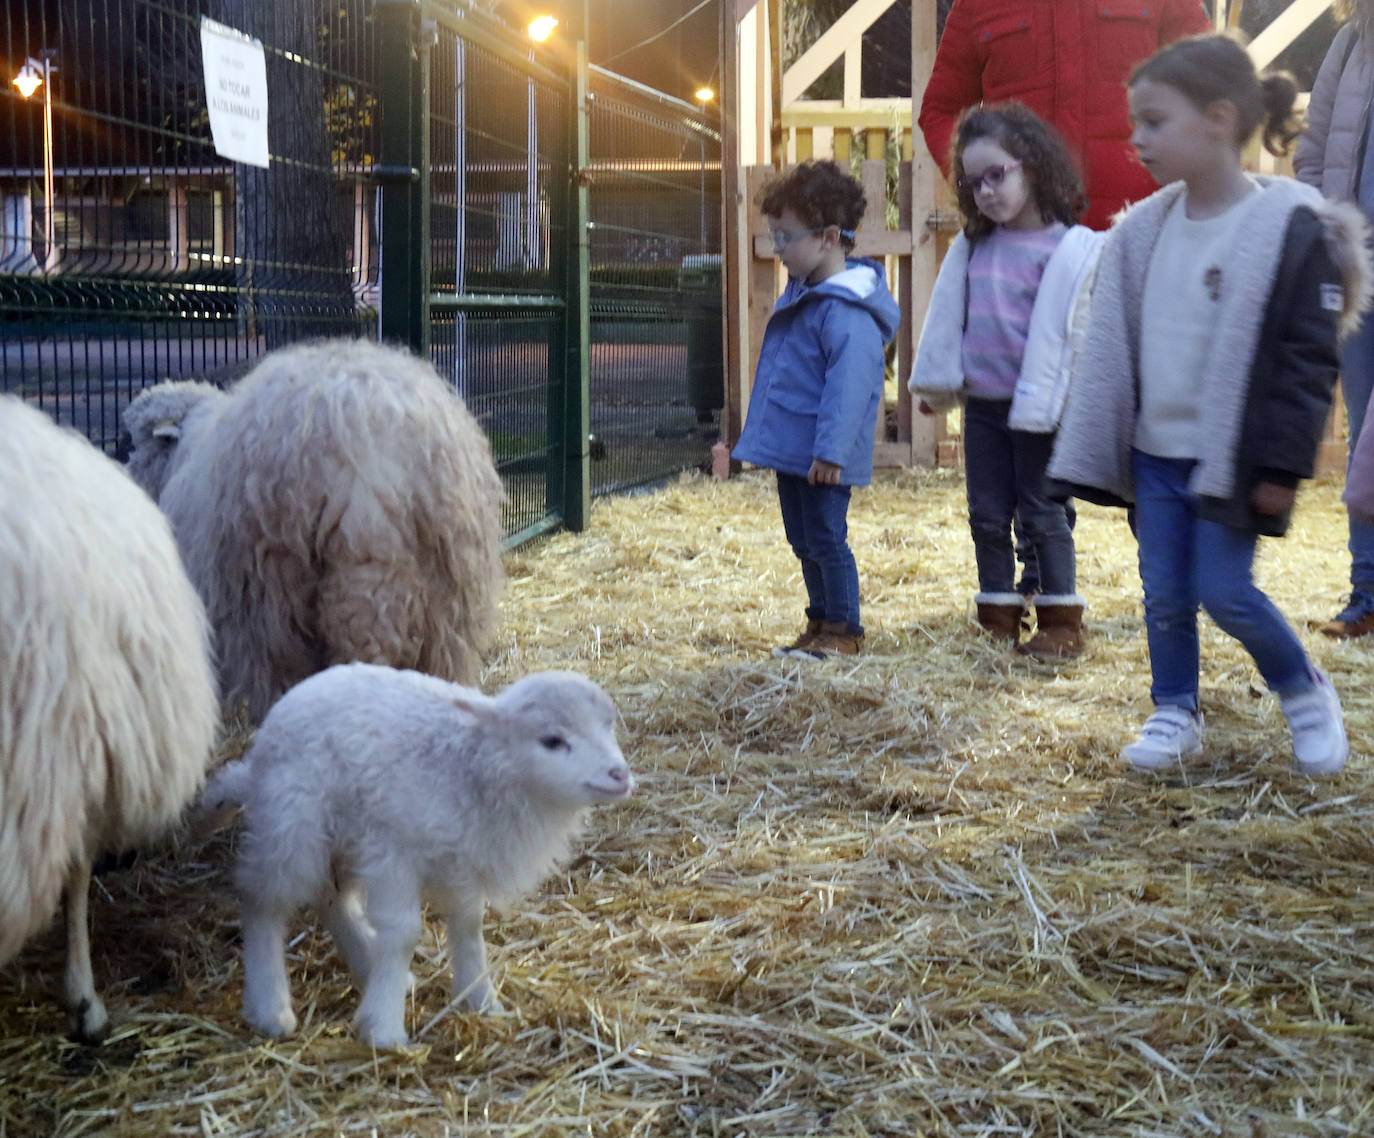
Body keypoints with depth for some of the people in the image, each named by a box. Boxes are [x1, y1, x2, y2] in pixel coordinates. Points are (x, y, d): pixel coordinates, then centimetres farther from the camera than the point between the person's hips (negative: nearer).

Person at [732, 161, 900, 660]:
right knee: (804, 542, 16)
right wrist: (767, 432, 25)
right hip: (791, 449, 10)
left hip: (822, 459, -10)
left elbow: (848, 385, -24)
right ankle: (820, 621, 27)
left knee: (827, 540, -1)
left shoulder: (848, 310, -20)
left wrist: (831, 450, -26)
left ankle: (843, 630, 10)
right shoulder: (800, 293, 12)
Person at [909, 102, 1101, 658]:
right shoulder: (971, 247, 8)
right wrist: (933, 379, 13)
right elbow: (946, 314, 14)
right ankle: (998, 621, 20)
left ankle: (1061, 622, 12)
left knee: (1041, 512, 2)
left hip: (1036, 409, -5)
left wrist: (1042, 402, -16)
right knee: (987, 515, 10)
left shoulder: (1071, 247, -9)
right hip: (982, 403, 5)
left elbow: (1062, 330, -12)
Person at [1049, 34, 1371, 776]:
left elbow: (1306, 359, -14)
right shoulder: (1143, 230, 3)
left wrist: (1281, 466, -15)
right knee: (1163, 594, 9)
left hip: (1229, 458, -5)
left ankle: (1305, 693, 22)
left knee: (1224, 592, -3)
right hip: (1154, 451, 5)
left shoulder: (1290, 229, -14)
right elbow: (1111, 349, 8)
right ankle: (1176, 714, 26)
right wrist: (1096, 453, 7)